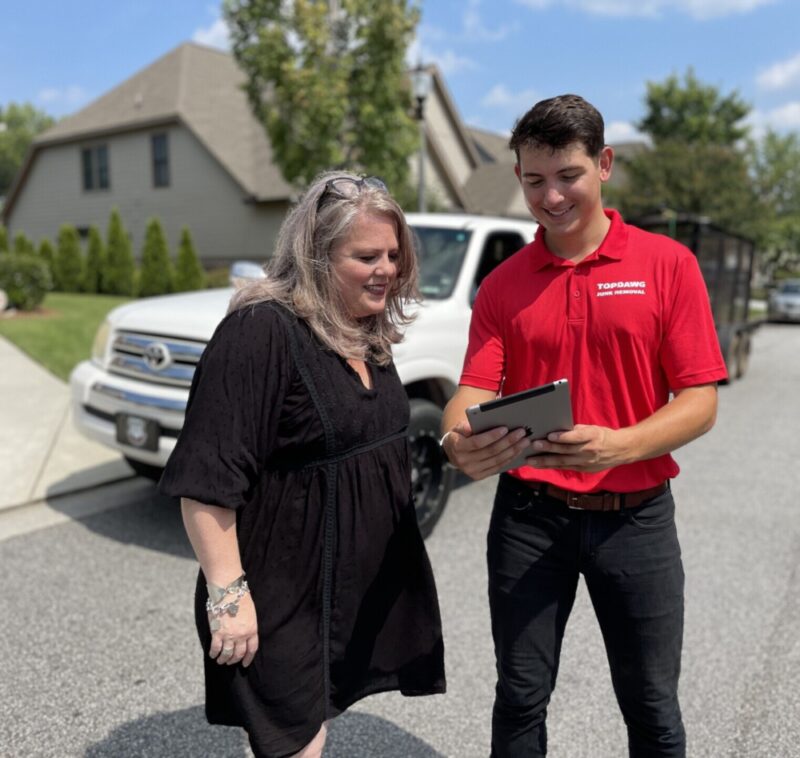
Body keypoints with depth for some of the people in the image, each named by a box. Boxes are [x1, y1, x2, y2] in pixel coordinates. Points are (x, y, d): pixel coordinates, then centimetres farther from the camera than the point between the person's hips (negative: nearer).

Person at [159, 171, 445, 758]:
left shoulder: (367, 335, 7)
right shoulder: (261, 332, -22)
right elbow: (207, 480, -23)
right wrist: (227, 592, -22)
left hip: (355, 584, 8)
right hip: (282, 594, -8)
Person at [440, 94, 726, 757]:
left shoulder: (667, 264, -3)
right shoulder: (502, 285, 3)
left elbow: (701, 402, -6)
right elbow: (474, 391, -5)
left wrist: (619, 446, -25)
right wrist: (461, 442, -27)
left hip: (635, 517, -1)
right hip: (529, 514, 1)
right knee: (521, 696, 13)